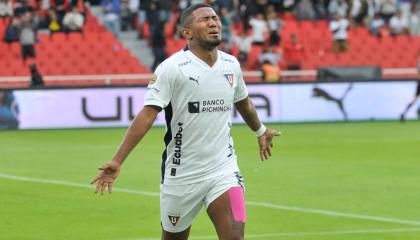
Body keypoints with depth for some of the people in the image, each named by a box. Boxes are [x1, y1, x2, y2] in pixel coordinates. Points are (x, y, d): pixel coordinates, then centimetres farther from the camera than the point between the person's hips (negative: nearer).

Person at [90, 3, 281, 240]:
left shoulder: (231, 64, 4)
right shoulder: (172, 67, -13)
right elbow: (147, 114, -19)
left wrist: (261, 130, 42)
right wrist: (117, 161, -26)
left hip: (223, 168, 3)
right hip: (182, 174, -3)